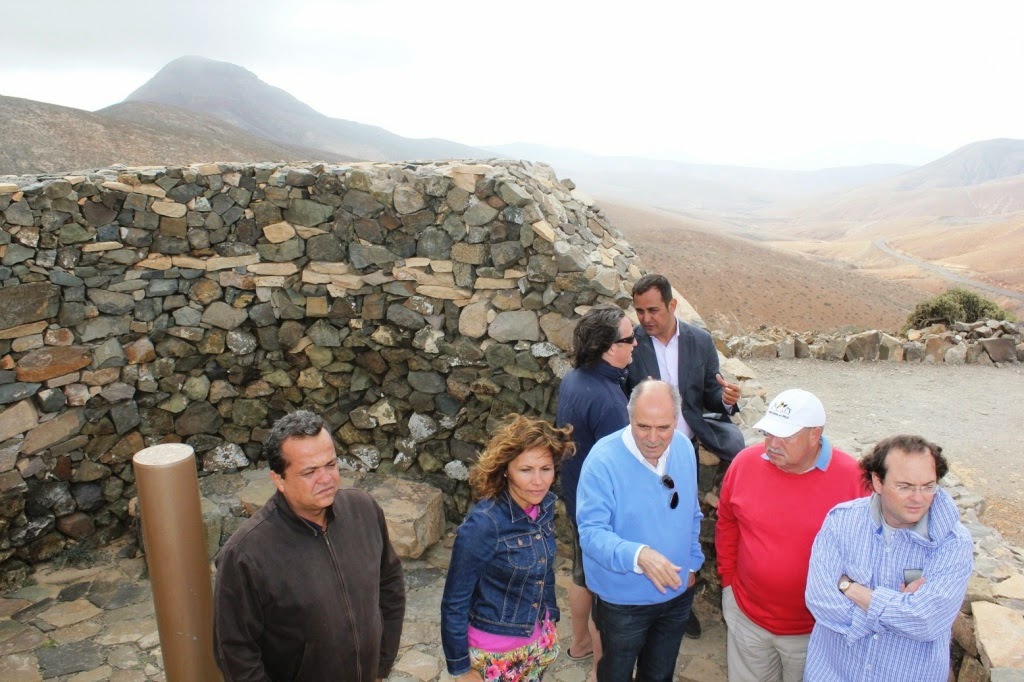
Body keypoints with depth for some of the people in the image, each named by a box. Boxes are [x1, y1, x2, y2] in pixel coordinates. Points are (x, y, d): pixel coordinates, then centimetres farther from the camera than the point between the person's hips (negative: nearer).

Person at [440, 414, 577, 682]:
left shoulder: (546, 505, -9)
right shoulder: (483, 525, -27)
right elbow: (454, 603, -18)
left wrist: (551, 618, 14)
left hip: (539, 639, 6)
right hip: (495, 649, -6)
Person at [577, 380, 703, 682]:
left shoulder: (684, 448, -8)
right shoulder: (604, 459, -27)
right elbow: (592, 532, -29)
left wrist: (692, 563, 8)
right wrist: (638, 555, -44)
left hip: (677, 592, 5)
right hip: (624, 600, -4)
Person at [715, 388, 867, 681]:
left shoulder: (853, 476, -19)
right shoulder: (745, 462, -11)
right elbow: (726, 524, 4)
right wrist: (728, 578, 6)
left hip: (814, 628, -2)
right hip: (746, 616, 3)